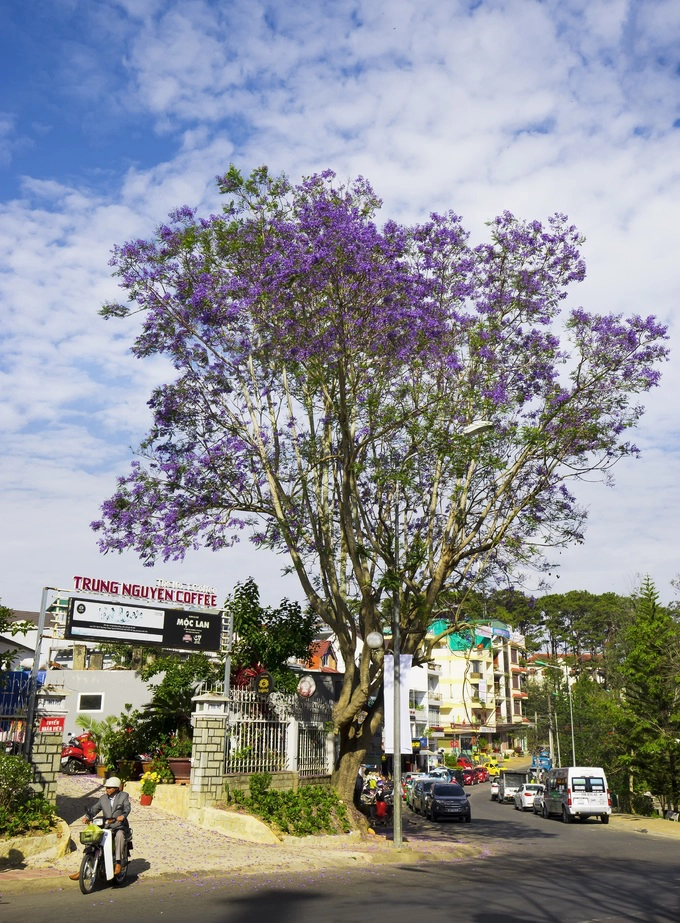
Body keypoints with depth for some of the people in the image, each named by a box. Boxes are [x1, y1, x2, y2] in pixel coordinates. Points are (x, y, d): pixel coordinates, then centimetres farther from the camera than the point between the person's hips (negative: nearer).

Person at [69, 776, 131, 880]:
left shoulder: (124, 796, 2)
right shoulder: (103, 798, 16)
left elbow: (127, 807, -13)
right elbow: (94, 808, 8)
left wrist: (123, 815, -35)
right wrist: (87, 817, -14)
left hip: (120, 827, -5)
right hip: (106, 828, 5)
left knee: (119, 835, -38)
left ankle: (117, 863, -33)